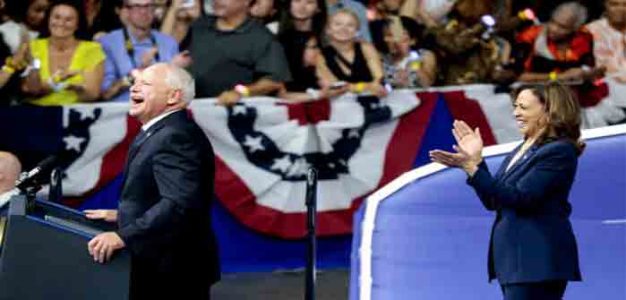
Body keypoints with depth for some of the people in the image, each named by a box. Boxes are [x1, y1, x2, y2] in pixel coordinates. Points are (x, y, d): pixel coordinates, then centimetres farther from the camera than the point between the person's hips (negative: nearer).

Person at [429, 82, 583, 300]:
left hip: (537, 260, -10)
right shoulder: (522, 151, 18)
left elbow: (520, 198, -20)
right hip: (513, 259, 10)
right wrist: (472, 163, 7)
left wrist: (474, 168, -21)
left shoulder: (559, 151, -12)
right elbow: (493, 201, 18)